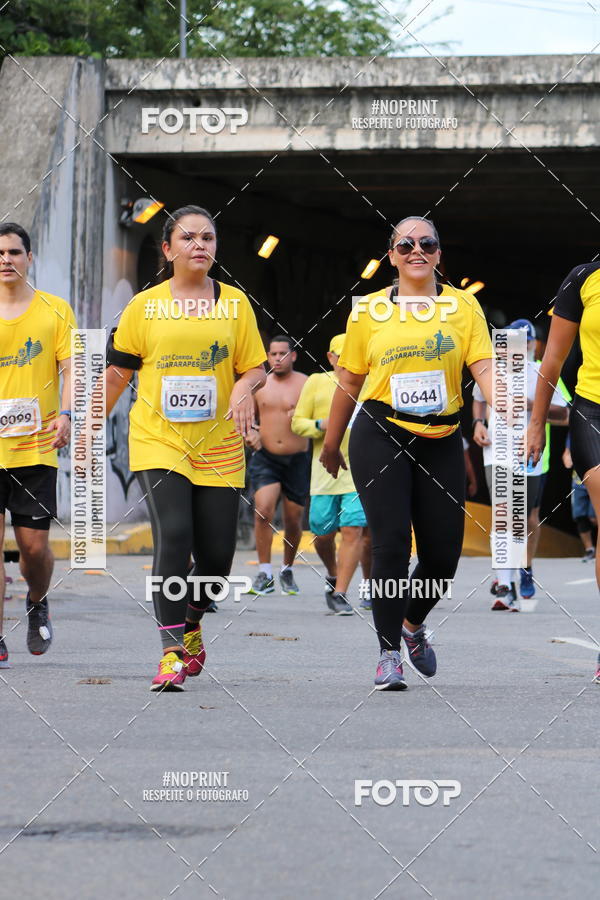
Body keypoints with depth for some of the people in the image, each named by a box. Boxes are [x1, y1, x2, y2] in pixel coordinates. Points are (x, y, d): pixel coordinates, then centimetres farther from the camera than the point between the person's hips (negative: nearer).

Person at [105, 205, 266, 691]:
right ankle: (173, 652, -15)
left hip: (219, 447, 2)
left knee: (216, 552, 1)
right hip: (158, 442, -2)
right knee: (173, 536, -19)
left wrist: (245, 387, -14)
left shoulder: (235, 303, 6)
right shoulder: (145, 305, 3)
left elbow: (256, 368, 9)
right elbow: (118, 373, 9)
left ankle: (191, 620, 33)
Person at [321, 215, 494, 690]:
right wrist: (331, 443, 16)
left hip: (442, 441, 2)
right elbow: (349, 380, 11)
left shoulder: (463, 305, 4)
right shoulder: (370, 310, 4)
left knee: (443, 551, 3)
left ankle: (413, 623, 34)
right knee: (391, 542, -11)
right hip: (381, 437, -2)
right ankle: (389, 654, -2)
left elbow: (484, 367, -6)